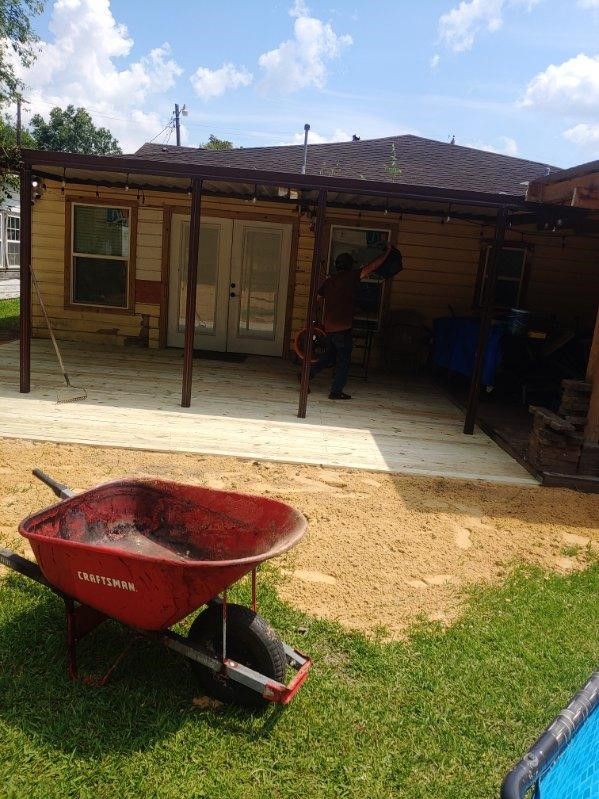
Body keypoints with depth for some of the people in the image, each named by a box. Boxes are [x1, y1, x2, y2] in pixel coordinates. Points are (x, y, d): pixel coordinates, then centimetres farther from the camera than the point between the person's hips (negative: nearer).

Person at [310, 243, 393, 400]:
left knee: (329, 355, 24)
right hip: (343, 328, -7)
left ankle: (308, 374, 18)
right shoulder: (350, 277, -9)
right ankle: (336, 391, 5)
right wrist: (386, 252, 4)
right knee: (344, 361, 4)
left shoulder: (329, 280, 9)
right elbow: (372, 266, -6)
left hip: (329, 327, 7)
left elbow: (318, 297, 18)